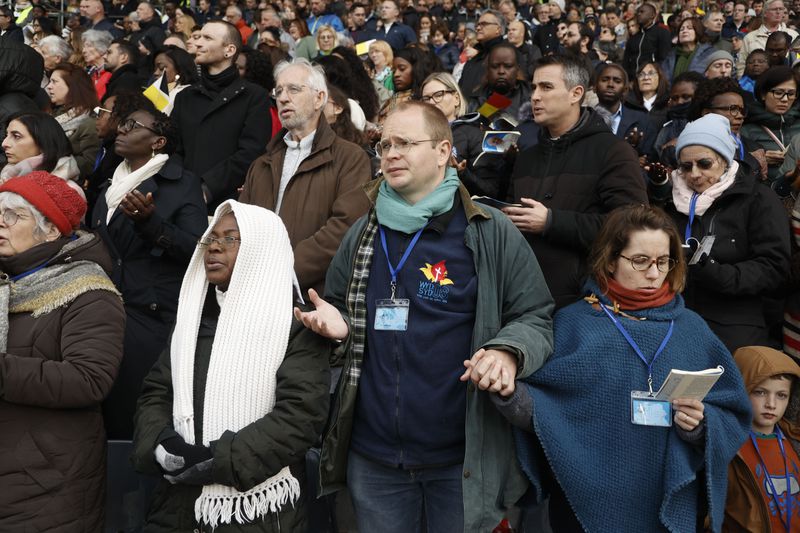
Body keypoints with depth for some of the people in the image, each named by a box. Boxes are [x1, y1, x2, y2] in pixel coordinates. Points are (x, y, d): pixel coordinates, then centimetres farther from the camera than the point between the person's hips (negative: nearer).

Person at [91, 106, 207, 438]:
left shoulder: (182, 185, -2)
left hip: (154, 321, -6)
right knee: (111, 411, 4)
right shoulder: (110, 186, 19)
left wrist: (150, 221, -23)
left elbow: (196, 250, -13)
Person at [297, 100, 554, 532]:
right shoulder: (362, 234, 7)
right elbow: (337, 305, 20)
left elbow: (535, 318, -3)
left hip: (463, 456, -3)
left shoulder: (491, 234, -6)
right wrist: (335, 322, -3)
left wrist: (508, 353, -24)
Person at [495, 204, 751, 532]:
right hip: (587, 501, -2)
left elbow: (732, 419, 4)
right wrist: (508, 391, -27)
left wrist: (701, 425, -16)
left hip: (670, 504, 2)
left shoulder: (690, 327, 3)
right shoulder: (573, 322, -3)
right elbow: (544, 411, -9)